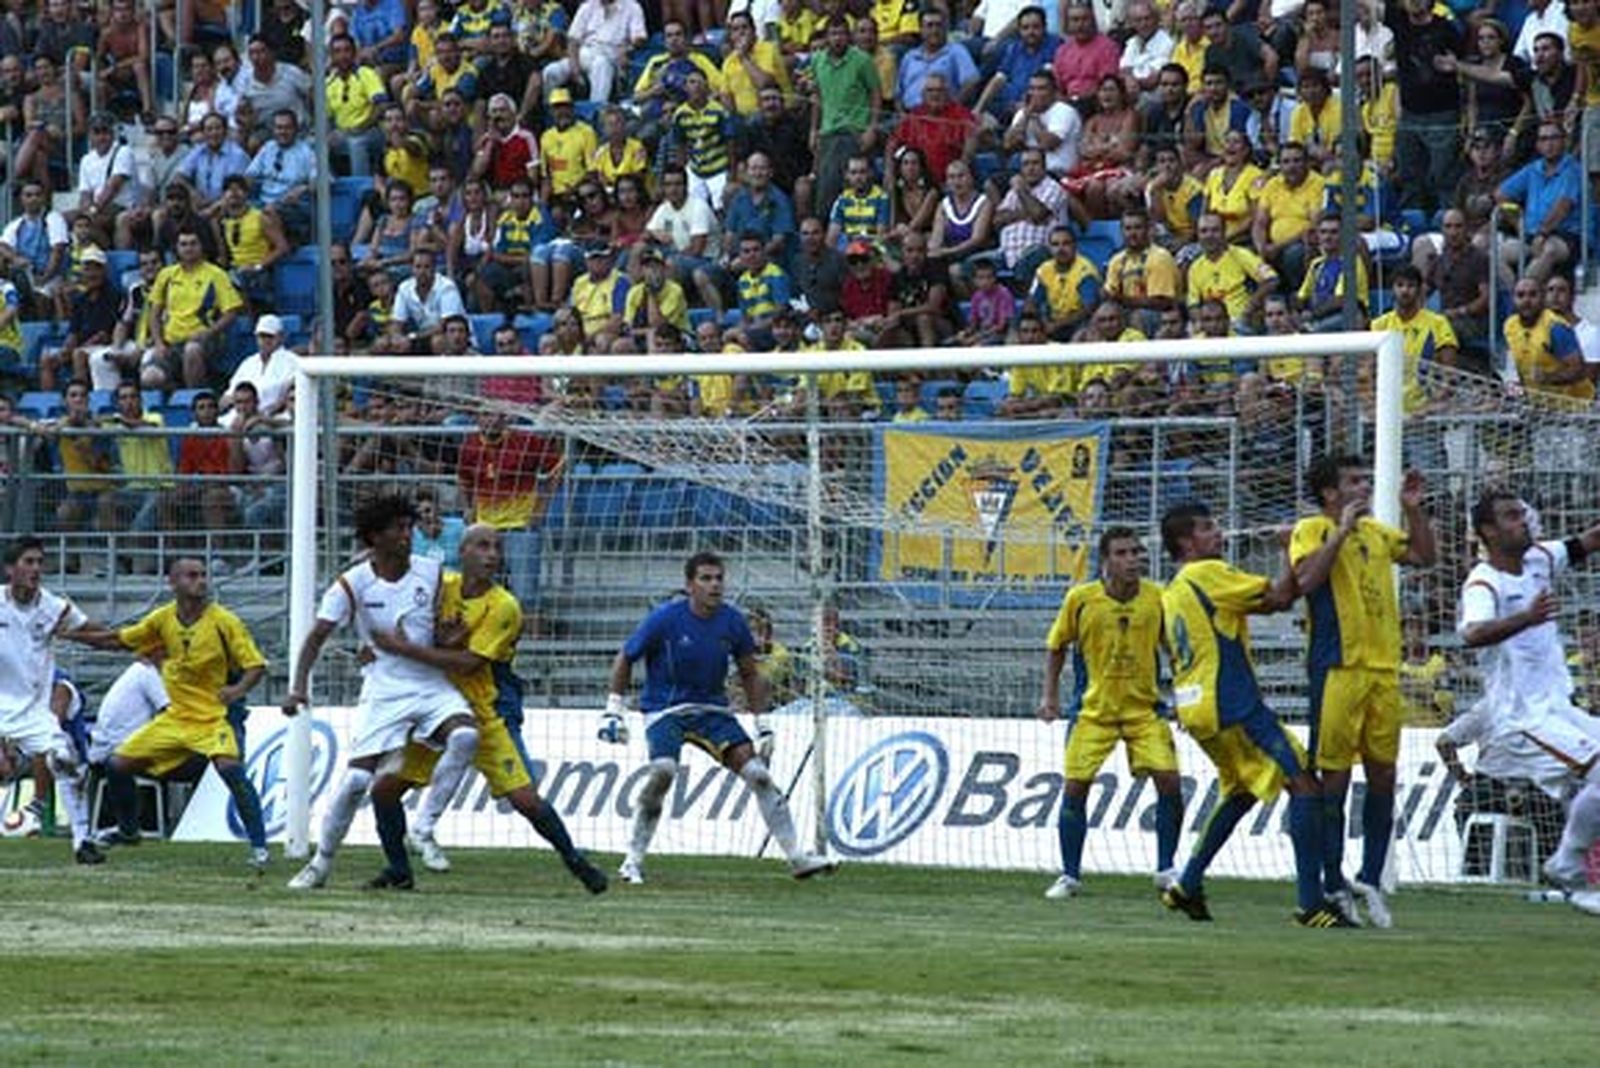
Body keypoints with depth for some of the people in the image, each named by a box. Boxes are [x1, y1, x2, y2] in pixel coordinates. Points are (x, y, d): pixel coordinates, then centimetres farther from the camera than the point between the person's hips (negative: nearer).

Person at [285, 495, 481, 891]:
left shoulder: (432, 573, 0)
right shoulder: (353, 584, -6)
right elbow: (317, 637, -8)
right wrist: (298, 687, -21)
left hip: (432, 686, 2)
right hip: (384, 691, -2)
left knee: (465, 737, -28)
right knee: (357, 778, -10)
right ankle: (321, 863, 9)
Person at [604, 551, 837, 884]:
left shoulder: (732, 621, -3)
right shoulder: (665, 619, -13)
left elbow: (749, 674, 11)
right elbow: (625, 659, -1)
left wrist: (762, 725, 7)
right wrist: (614, 710, -6)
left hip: (712, 710, 4)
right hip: (665, 710, -4)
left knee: (758, 774, -9)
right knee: (663, 769, -30)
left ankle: (797, 857, -3)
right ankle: (634, 860, -16)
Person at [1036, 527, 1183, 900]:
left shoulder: (1157, 598, -7)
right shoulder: (1080, 599, -9)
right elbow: (1056, 646, 5)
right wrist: (1051, 694, 0)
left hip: (1144, 708, 1)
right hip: (1093, 710, -1)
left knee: (1169, 782, -10)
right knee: (1074, 788, -5)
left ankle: (1166, 870, 6)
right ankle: (1069, 875, 10)